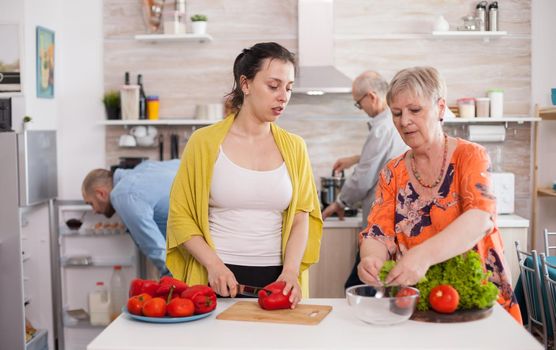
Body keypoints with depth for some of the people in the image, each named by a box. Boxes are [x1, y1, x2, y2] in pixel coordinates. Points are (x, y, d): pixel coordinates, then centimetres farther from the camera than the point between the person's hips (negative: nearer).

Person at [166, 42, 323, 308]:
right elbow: (180, 215, -2)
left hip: (277, 281, 2)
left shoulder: (293, 147, 5)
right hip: (218, 282, -2)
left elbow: (301, 218, 2)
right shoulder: (204, 142, -3)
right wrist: (214, 264, -13)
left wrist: (290, 271, -12)